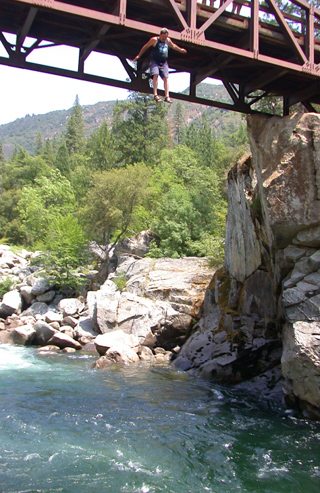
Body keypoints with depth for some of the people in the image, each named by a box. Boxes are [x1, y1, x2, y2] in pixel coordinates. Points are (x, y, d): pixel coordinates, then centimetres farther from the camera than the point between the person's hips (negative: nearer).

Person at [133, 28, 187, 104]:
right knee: (155, 75, -25)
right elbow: (145, 47, 7)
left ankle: (167, 96, -15)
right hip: (155, 61, -4)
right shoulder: (154, 40, -1)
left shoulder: (168, 40, 14)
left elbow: (173, 46, 35)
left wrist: (180, 50, 48)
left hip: (164, 63, 4)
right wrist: (138, 56, 6)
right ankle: (155, 94, -27)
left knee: (165, 78, -10)